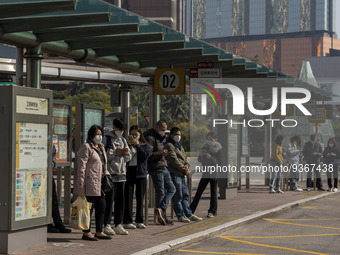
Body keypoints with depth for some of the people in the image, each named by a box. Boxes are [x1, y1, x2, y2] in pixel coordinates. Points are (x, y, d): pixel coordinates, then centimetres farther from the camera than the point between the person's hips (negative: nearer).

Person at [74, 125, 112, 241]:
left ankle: (99, 232, 20)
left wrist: (107, 174, 11)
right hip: (90, 183, -9)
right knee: (89, 208, -4)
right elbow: (81, 167, -14)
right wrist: (81, 185, -18)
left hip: (100, 183, 9)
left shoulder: (101, 147, 19)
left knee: (101, 207, 11)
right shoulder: (86, 147, -9)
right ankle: (86, 233, 4)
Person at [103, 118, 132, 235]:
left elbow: (129, 158, 16)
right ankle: (107, 225, 0)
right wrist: (115, 152, -16)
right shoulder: (106, 139, -2)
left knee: (120, 200, 7)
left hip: (121, 174, 6)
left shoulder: (123, 140, 17)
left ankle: (118, 225, 13)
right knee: (109, 200, -5)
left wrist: (126, 153, -5)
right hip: (110, 174, -6)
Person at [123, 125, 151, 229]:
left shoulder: (145, 145, 11)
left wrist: (137, 145, -7)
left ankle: (139, 221, 13)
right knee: (128, 197, -5)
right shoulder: (127, 144, 7)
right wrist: (128, 144, -10)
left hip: (140, 173, 2)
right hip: (129, 171, -2)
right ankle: (127, 221, -3)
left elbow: (145, 156, -8)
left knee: (140, 197, 6)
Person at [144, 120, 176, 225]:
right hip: (156, 169, -10)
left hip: (163, 168, 10)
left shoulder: (159, 137, 20)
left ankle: (161, 209, 2)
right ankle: (161, 215, -1)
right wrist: (161, 154, -27)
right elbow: (148, 155, -21)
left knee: (171, 189, 7)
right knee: (160, 192, -6)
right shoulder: (150, 138, -12)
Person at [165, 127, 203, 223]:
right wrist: (183, 169, -12)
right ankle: (180, 215, -5)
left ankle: (189, 214, 15)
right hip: (174, 173, -9)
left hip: (182, 174, 9)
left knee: (185, 195, 11)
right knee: (178, 195, -7)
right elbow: (174, 160, -15)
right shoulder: (169, 146, -7)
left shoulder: (180, 146, 23)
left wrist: (186, 165, -2)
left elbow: (184, 157, 21)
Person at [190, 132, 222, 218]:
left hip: (214, 173, -4)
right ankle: (191, 210, 4)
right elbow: (200, 160, 11)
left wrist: (209, 157, -24)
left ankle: (212, 212, 10)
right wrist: (200, 155, -10)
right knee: (199, 191, 2)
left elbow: (219, 162, -15)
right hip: (205, 173, 5)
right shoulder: (205, 147, 9)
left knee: (213, 193, 1)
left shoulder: (218, 149, -6)